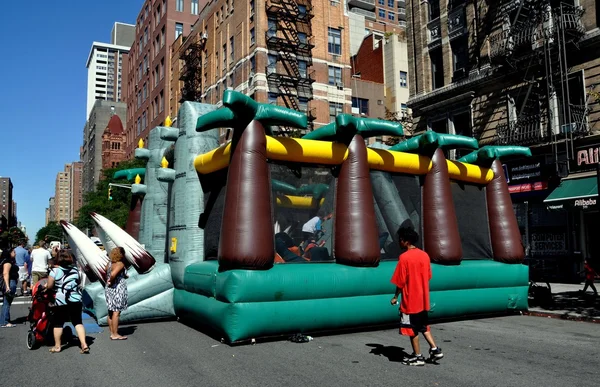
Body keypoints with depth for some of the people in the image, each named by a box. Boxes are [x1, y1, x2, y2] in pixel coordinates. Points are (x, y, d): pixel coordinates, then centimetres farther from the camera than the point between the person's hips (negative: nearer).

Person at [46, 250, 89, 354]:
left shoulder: (55, 270, -7)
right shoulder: (75, 269, 7)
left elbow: (49, 286, -6)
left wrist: (45, 286, 13)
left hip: (61, 301, -4)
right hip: (76, 300, 4)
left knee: (58, 323, 11)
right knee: (78, 322, 7)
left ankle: (57, 346, 18)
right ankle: (84, 344, -2)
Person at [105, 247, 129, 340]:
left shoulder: (110, 263, 10)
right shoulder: (120, 264, -15)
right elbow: (113, 274, -28)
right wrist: (111, 281, -12)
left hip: (109, 290, 9)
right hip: (118, 290, -9)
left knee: (111, 312, 12)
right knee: (116, 312, -4)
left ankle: (112, 333, 20)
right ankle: (115, 335, -1)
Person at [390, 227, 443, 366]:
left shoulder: (404, 257, -17)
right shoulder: (425, 255, 3)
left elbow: (401, 281, -15)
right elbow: (428, 277, 11)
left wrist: (395, 297, -2)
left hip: (410, 301, -7)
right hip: (423, 300, 7)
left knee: (412, 330, 6)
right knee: (423, 326, 22)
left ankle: (417, 357, 14)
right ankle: (435, 349, 16)